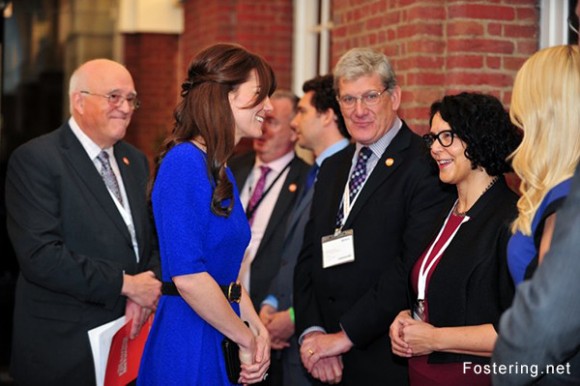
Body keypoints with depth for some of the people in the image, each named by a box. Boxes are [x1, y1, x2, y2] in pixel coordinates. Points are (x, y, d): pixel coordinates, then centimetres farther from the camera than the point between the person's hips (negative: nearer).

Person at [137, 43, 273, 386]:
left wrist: (257, 328, 1)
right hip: (191, 340, -9)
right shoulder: (184, 162, -16)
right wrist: (247, 339, -13)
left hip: (221, 341, 9)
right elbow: (188, 275, -23)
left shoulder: (219, 172, 12)